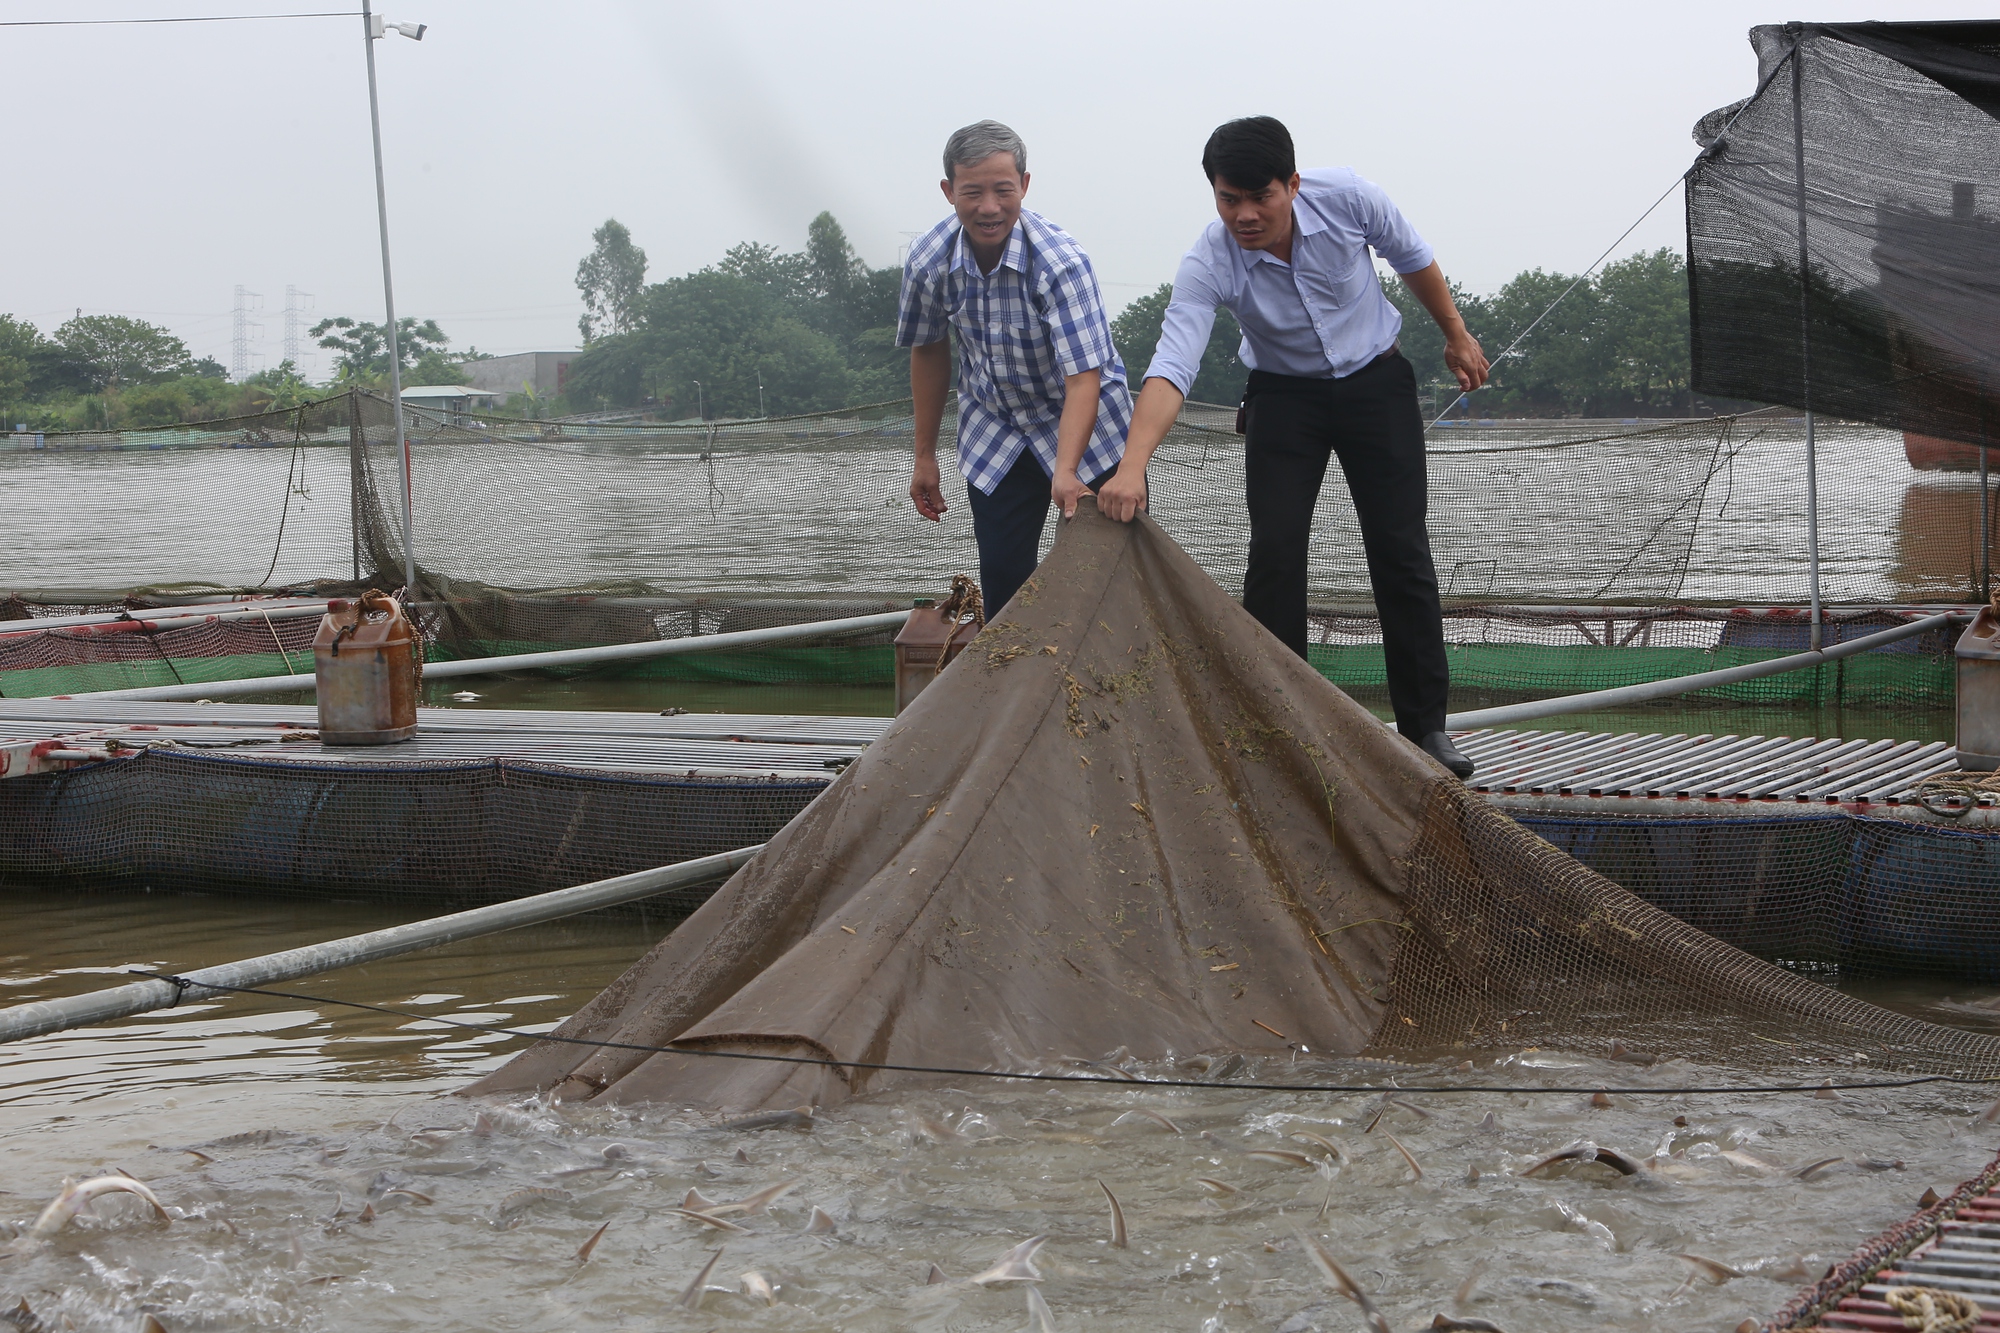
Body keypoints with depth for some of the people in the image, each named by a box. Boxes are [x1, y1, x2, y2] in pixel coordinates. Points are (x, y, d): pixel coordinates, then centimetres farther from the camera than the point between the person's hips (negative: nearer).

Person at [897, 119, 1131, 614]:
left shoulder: (1060, 262, -30)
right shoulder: (929, 261, -16)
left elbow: (1083, 376, -36)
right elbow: (928, 350, 3)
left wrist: (1065, 471, -50)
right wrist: (925, 456, 9)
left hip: (1086, 428, -3)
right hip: (993, 433, 3)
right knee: (1002, 577, -1)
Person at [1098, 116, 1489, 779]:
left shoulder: (1348, 198, -23)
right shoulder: (1208, 265, -27)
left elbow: (1413, 259, -2)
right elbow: (1171, 366, -40)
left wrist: (1456, 334, 11)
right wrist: (1132, 468, -54)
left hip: (1375, 382, 1)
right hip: (1284, 396, 0)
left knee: (1401, 551, -2)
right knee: (1274, 552, -11)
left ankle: (1425, 724, 8)